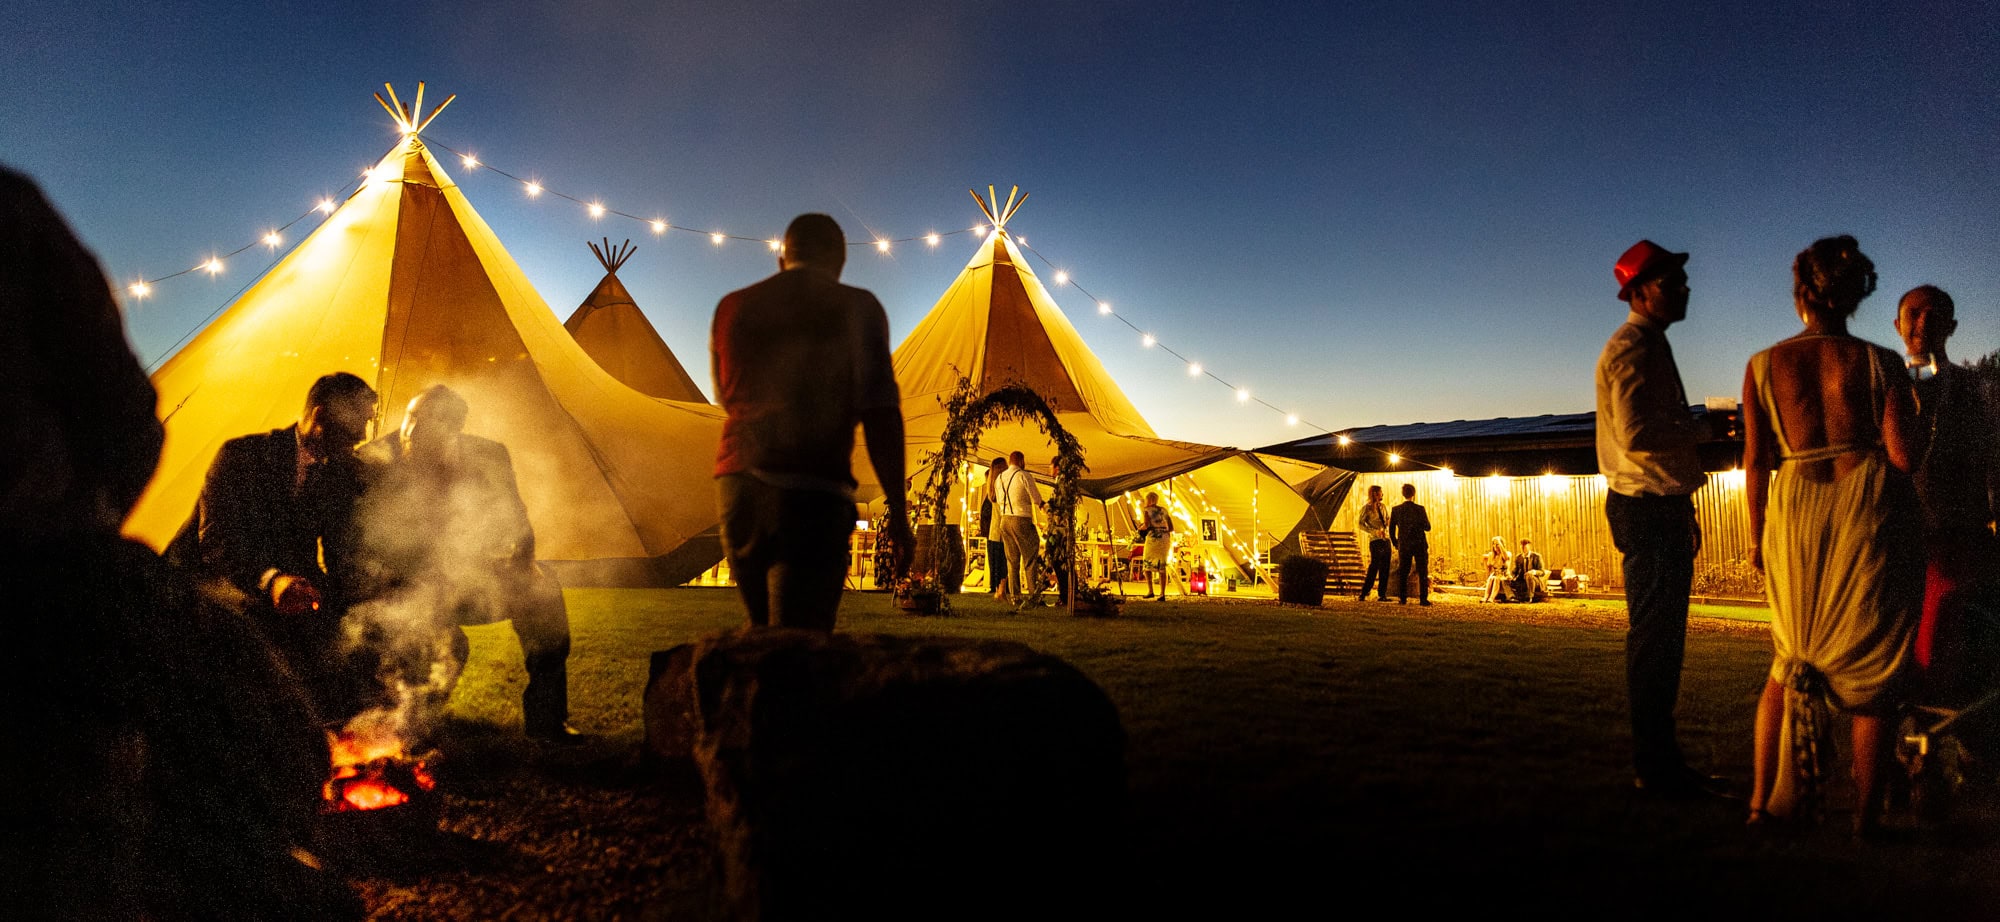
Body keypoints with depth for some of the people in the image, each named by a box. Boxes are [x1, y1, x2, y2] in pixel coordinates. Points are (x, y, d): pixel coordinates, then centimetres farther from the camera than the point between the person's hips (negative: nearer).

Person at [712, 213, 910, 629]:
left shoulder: (731, 307, 15)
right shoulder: (856, 307, 1)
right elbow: (880, 414, -7)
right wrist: (898, 514, -5)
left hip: (735, 482, 5)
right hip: (813, 493, -5)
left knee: (763, 638, 20)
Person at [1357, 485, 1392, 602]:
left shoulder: (1383, 506, 14)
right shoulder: (1367, 508, -5)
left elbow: (1388, 520, 21)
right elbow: (1360, 523, -10)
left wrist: (1386, 529, -1)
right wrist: (1374, 531, -19)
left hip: (1386, 540, 6)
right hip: (1375, 541, -6)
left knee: (1385, 568, 6)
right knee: (1374, 567, -11)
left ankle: (1382, 595, 11)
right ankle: (1363, 594, -7)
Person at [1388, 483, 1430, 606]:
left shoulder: (1396, 510, -2)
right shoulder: (1419, 509, -10)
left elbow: (1391, 530, 3)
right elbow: (1427, 527, -4)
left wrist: (1396, 544, 16)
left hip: (1404, 546, 2)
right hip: (1419, 545, -2)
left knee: (1403, 573, 9)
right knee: (1422, 573, 3)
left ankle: (1403, 599, 9)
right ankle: (1423, 599, -1)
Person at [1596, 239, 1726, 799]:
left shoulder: (1653, 348, 20)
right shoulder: (1630, 349, -12)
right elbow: (1636, 434, -25)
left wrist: (1683, 511, 22)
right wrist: (1700, 428, -10)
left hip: (1664, 507, 11)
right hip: (1645, 508, -11)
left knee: (1663, 637, 13)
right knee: (1652, 638, -7)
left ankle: (1661, 758, 22)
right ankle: (1653, 768, -2)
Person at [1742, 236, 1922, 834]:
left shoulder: (1764, 365, 0)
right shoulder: (1880, 364, -3)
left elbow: (1756, 460, 1)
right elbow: (1902, 454, -4)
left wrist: (1758, 536, 10)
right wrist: (1911, 531, 14)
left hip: (1793, 511, 2)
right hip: (1869, 512, -1)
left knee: (1790, 659, 17)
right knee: (1871, 666, 8)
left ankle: (1765, 798, 14)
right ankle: (1866, 815, 11)